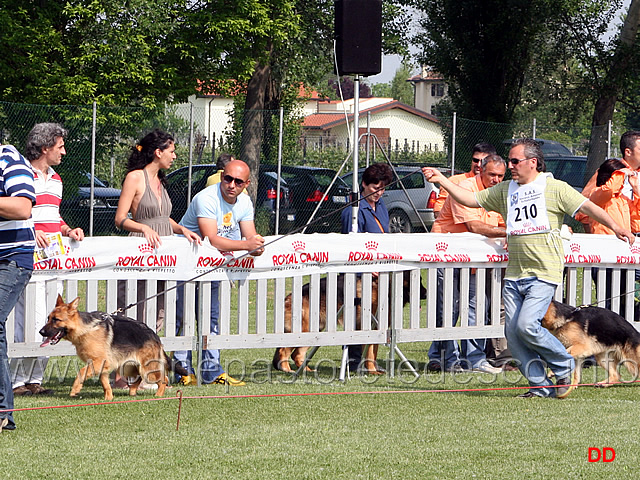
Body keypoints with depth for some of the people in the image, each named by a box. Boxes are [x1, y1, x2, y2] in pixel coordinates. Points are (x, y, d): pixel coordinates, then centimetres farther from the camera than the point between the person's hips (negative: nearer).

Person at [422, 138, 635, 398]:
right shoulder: (505, 190, 15)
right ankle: (540, 384, 9)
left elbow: (587, 206, -6)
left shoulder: (554, 188, -1)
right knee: (512, 331, -1)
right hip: (514, 274, 7)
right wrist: (442, 180, 8)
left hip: (544, 272, -6)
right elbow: (470, 199, 17)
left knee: (527, 325, -19)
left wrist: (614, 226, -18)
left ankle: (565, 367, 4)